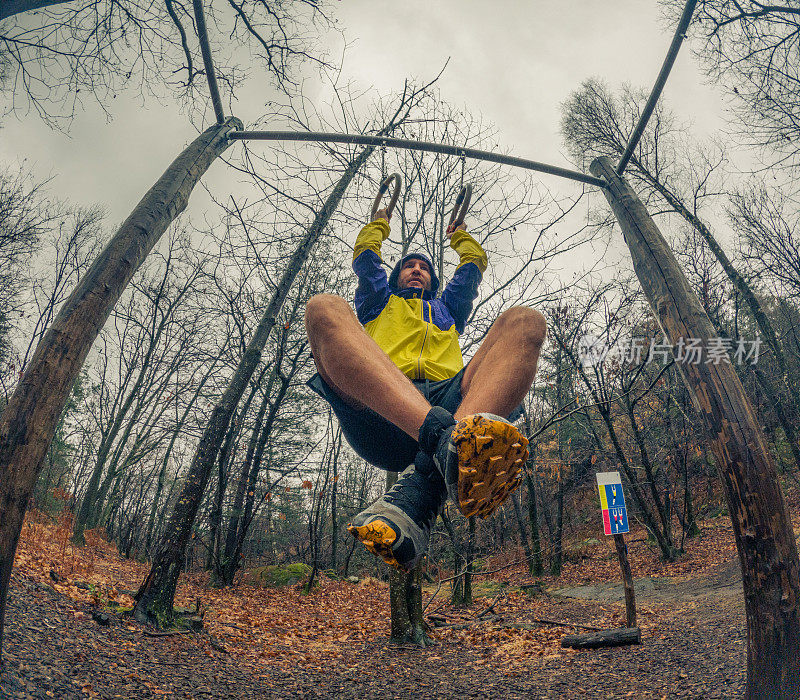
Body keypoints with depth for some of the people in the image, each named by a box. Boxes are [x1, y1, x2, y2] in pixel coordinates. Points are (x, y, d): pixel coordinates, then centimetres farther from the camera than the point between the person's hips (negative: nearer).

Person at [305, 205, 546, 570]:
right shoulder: (379, 303, 42)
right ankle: (443, 436, -50)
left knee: (524, 320, -20)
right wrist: (381, 221, 64)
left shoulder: (447, 309, 46)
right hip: (377, 410, -2)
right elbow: (365, 254, 47)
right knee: (325, 308, -25)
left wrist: (458, 233, 72)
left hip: (447, 397, 2)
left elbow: (475, 262, 54)